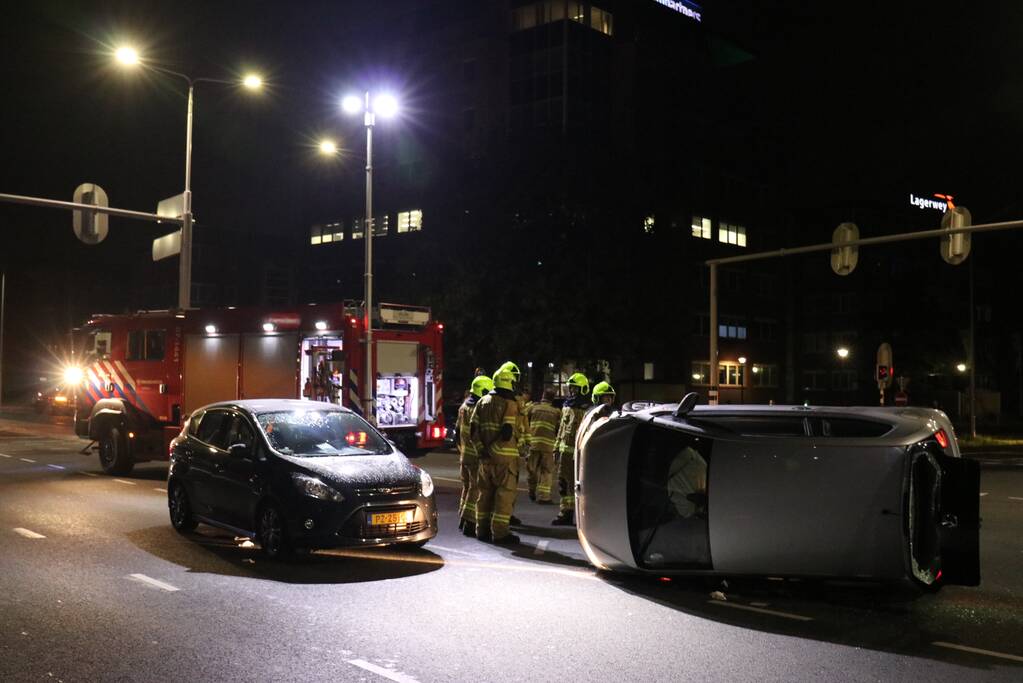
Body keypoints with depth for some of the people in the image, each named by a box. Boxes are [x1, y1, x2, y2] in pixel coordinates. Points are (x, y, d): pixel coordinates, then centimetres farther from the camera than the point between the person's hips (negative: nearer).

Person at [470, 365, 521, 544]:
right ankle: (499, 532, -1)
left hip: (485, 456, 7)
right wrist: (494, 448, -10)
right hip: (504, 456, -7)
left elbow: (473, 428, 5)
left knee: (485, 492, 14)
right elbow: (507, 433, -20)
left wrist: (481, 449, 3)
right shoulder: (510, 404, -10)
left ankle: (482, 530, 21)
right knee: (505, 494, 0)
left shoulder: (483, 402, 11)